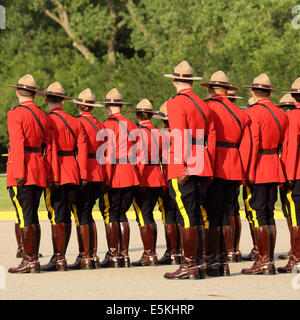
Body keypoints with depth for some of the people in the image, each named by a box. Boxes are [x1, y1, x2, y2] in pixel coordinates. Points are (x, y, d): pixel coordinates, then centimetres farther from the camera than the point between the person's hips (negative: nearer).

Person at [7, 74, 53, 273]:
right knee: (32, 217, 12)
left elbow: (18, 144, -15)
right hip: (39, 172, 7)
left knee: (25, 217, -6)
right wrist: (47, 174, 16)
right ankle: (34, 261, 14)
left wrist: (19, 173, -17)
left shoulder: (15, 114, -8)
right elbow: (48, 146, 13)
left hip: (21, 174, -7)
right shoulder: (42, 116, 13)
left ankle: (29, 261, -6)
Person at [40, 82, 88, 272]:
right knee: (66, 216, 10)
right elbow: (82, 149, 6)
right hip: (73, 175, 6)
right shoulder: (75, 122, 11)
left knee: (57, 218, -5)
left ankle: (60, 260, -6)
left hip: (56, 176, -6)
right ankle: (59, 257, 17)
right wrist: (83, 176, 5)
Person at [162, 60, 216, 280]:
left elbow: (180, 138, -15)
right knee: (199, 215, 9)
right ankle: (199, 264, 11)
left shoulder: (176, 103, -6)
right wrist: (209, 168, 17)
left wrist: (180, 168, -17)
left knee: (187, 216, -7)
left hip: (183, 169, -7)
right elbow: (211, 138, 14)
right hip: (202, 170, 7)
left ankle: (189, 266, -7)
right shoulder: (204, 105, 16)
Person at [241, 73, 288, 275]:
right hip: (275, 171, 7)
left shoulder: (252, 113, -9)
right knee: (269, 214, 10)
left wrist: (249, 173, -15)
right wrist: (282, 173, 18)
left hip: (258, 169, -7)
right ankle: (269, 261, 10)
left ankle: (264, 261, -7)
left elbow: (252, 144, -16)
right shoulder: (281, 114, 12)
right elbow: (285, 145, 13)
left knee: (259, 215, -6)